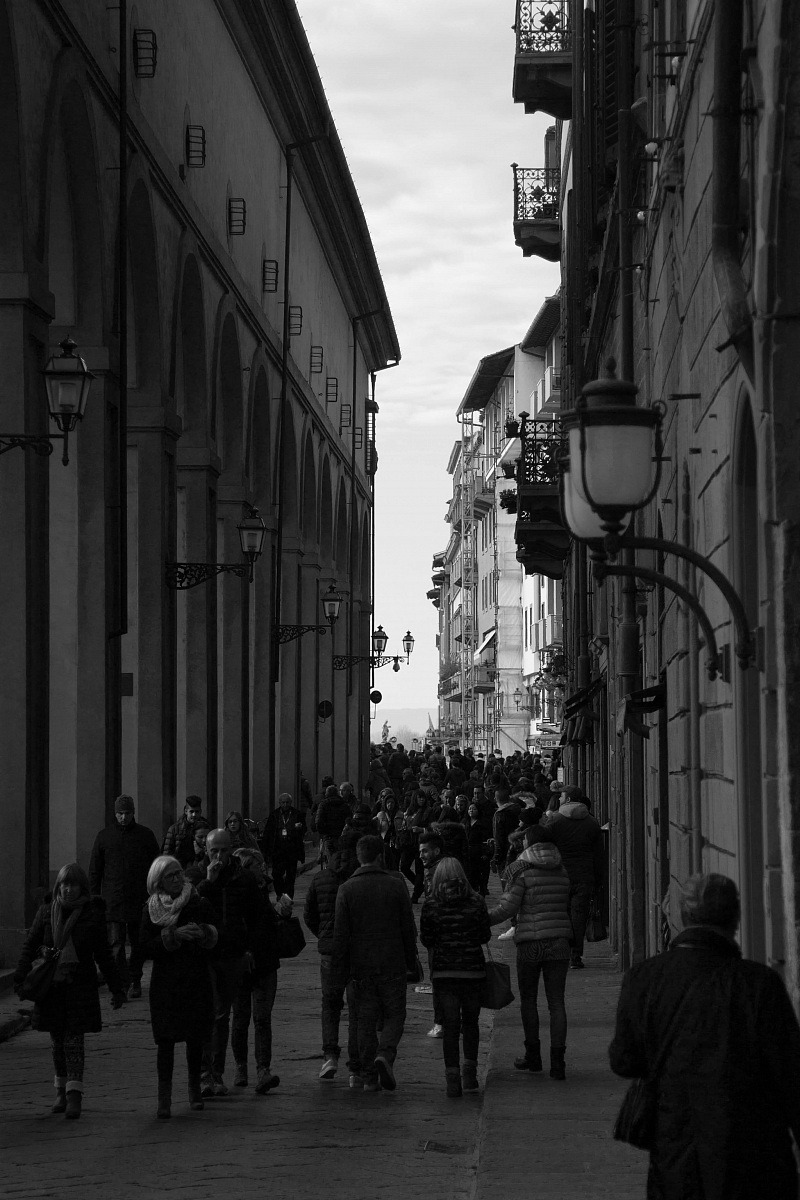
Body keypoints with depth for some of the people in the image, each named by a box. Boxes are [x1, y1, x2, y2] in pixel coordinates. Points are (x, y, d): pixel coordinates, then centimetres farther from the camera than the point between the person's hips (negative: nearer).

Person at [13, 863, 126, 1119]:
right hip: (51, 985, 2)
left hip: (80, 985, -2)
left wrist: (116, 989, 5)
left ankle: (74, 1094, -12)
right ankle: (61, 1090, 22)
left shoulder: (92, 915, 0)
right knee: (56, 1040, 9)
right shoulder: (46, 912, 3)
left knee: (74, 1038, -9)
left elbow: (104, 955, 6)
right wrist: (21, 978, -5)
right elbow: (30, 945, 5)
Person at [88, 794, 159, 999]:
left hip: (140, 899, 1)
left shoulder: (146, 835, 6)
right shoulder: (104, 836, 6)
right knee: (116, 945, -9)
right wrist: (94, 897, 3)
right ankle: (124, 983, -10)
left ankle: (135, 981, 21)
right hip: (113, 902, -1)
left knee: (138, 944, 7)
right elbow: (94, 870, 9)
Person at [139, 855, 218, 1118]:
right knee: (165, 1040, -7)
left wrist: (203, 933, -20)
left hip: (196, 980, 1)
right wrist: (173, 935, -18)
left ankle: (194, 1089, 25)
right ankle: (164, 1098, -7)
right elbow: (147, 947, -6)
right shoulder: (151, 910, 1)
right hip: (164, 983, -1)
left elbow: (214, 941, 2)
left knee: (195, 1039, 7)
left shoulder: (200, 905, 3)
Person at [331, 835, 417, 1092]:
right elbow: (409, 928, 1)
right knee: (394, 1015, 9)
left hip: (361, 966, 1)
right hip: (393, 964, -1)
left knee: (365, 1021, 8)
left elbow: (340, 934, -3)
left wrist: (340, 971, 2)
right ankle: (385, 1054, -18)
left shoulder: (347, 889, -2)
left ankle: (369, 1077, 8)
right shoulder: (396, 885, -2)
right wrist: (411, 961, 11)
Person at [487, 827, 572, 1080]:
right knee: (556, 1002, 3)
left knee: (528, 1000, 14)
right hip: (559, 940, 3)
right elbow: (566, 907, 14)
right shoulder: (561, 872, 8)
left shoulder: (522, 870, -7)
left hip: (530, 942, -3)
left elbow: (508, 906, -11)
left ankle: (533, 1056, 20)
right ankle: (557, 1062, -4)